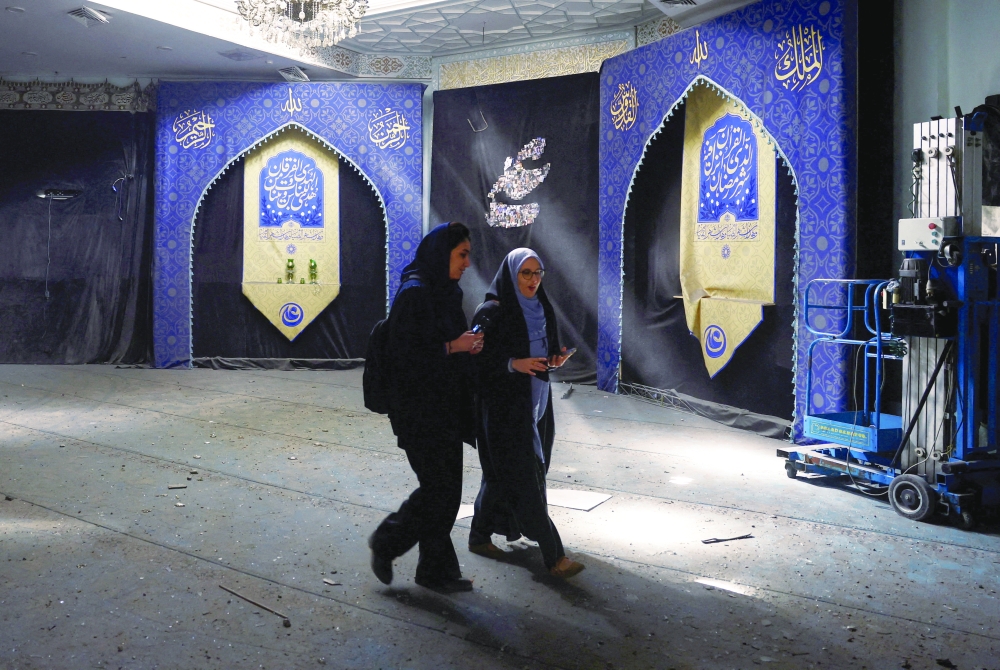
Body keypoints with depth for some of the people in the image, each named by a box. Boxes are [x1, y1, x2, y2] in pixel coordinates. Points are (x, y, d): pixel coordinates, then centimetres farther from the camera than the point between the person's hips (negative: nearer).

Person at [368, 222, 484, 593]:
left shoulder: (445, 293, 12)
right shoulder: (414, 293, -16)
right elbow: (403, 351, -20)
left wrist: (467, 344, 0)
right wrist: (453, 346, -18)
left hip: (445, 406, 9)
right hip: (420, 408, -9)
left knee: (444, 489, 11)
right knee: (439, 488, -3)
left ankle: (436, 570, 21)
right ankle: (386, 541, 19)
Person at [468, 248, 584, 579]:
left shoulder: (539, 310, 10)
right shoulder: (491, 313, -12)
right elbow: (477, 360, -14)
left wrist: (554, 359, -2)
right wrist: (514, 364, -26)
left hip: (534, 402, 8)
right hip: (504, 406, -8)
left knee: (503, 473, 17)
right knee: (525, 476, -6)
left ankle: (480, 536, 34)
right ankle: (552, 555, -4)